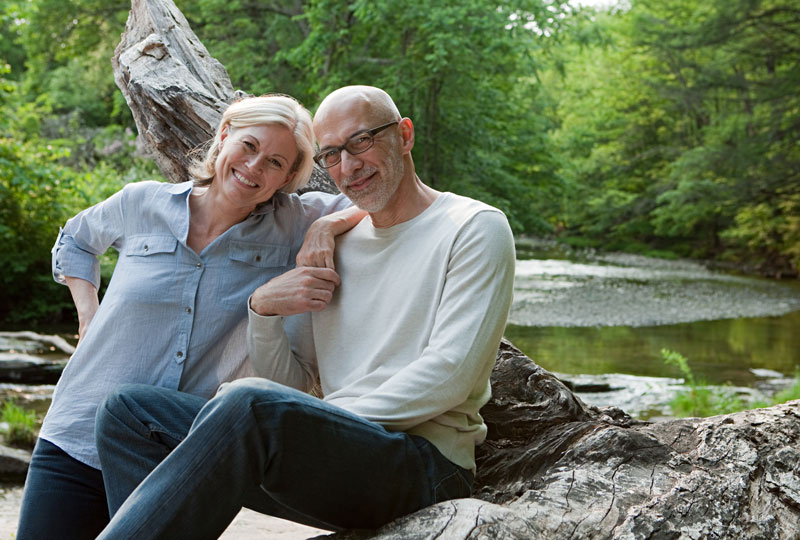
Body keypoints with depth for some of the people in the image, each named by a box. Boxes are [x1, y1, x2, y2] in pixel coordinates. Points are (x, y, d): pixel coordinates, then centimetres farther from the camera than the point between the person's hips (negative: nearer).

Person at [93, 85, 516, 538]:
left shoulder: (476, 227, 1)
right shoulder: (336, 245, 20)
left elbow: (450, 374, -11)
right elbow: (292, 383, 18)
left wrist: (324, 425, -14)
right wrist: (264, 310, -2)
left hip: (426, 463, -7)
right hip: (338, 454, 7)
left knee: (251, 405, -35)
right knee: (129, 411, -1)